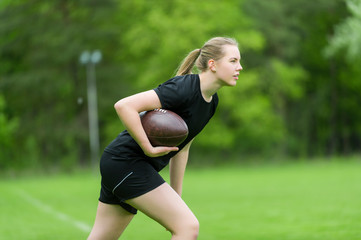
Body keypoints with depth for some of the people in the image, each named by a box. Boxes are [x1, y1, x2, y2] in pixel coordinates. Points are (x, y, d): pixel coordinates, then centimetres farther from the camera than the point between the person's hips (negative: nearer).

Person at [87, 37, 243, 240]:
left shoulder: (211, 101, 9)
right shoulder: (183, 88, -20)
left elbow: (182, 147, 19)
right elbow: (124, 106, -27)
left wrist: (177, 196, 19)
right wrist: (148, 148, -24)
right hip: (127, 163, -9)